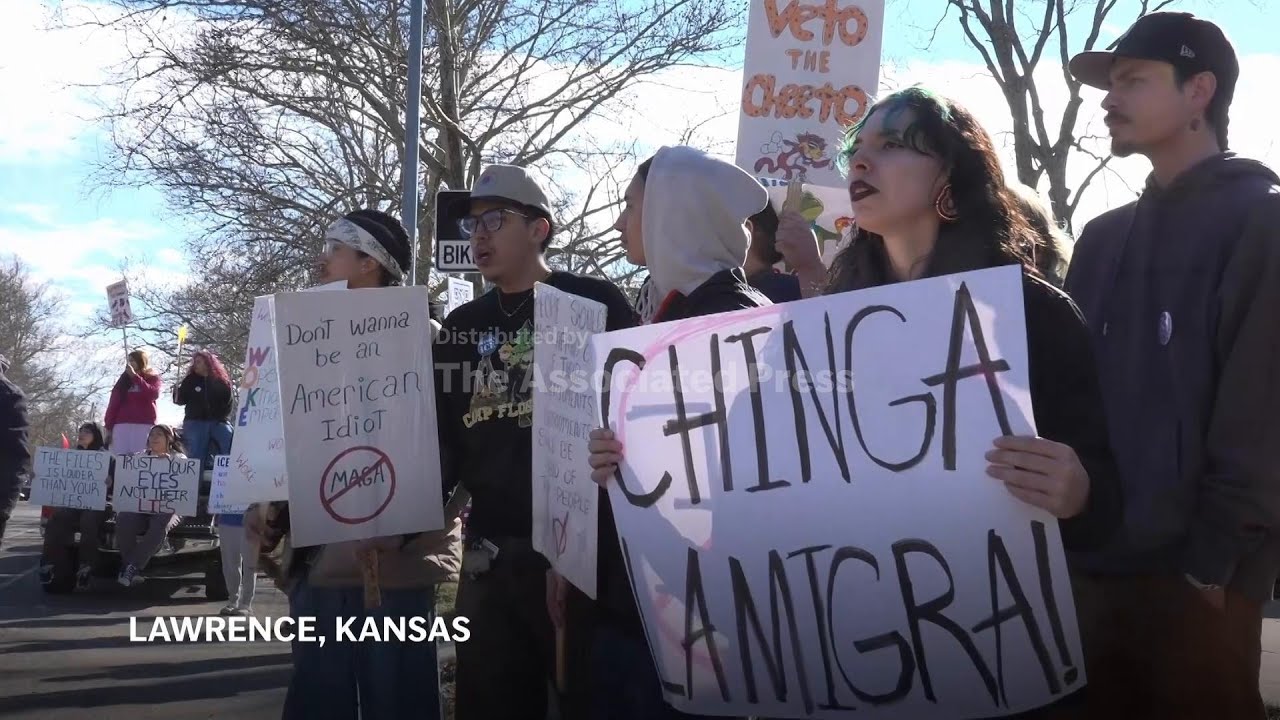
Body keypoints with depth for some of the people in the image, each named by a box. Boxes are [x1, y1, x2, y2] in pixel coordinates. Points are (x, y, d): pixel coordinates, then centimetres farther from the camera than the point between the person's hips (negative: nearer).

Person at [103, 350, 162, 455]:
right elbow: (113, 403, 13)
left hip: (144, 425, -3)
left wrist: (135, 376, -6)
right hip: (122, 424, 3)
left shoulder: (152, 377, 12)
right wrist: (108, 427, 4)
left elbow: (153, 394, -9)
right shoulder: (124, 379, 20)